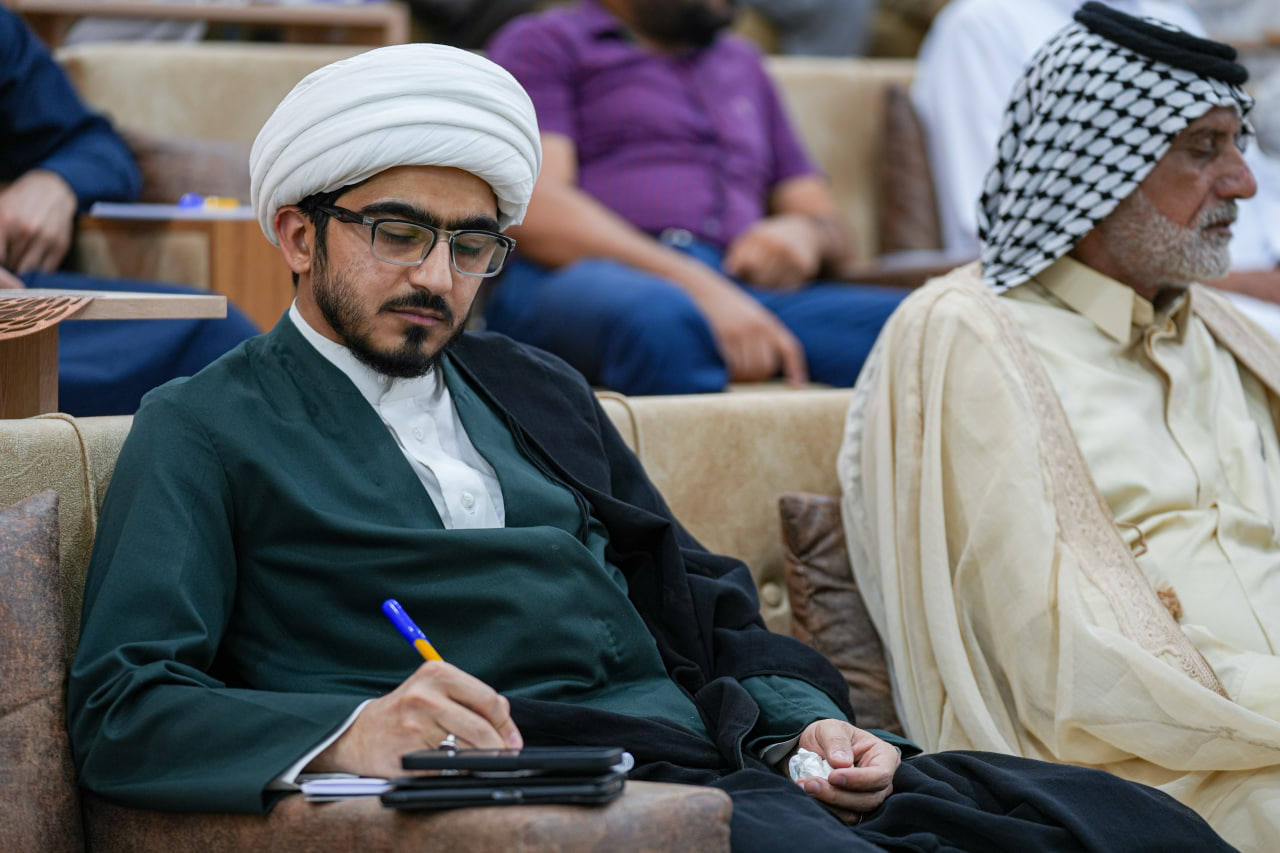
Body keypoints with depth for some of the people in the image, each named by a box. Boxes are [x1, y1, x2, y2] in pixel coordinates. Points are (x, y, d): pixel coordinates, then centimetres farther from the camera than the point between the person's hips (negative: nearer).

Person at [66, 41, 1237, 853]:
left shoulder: (537, 390, 28)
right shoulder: (206, 430, 9)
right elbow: (121, 709, -3)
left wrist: (796, 718, 5)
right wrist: (346, 733, -23)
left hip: (712, 755, 6)